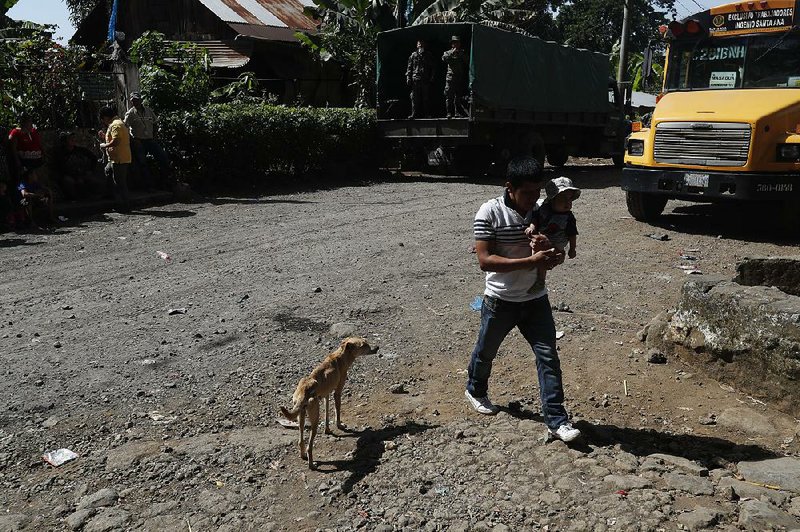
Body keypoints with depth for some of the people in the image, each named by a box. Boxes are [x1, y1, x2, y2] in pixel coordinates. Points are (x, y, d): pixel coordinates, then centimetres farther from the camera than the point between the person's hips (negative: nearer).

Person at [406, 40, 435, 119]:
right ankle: (414, 114, 2)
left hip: (426, 80, 0)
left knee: (426, 98, 1)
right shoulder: (413, 55, 12)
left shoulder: (429, 55, 12)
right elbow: (409, 68, 11)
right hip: (415, 79, 0)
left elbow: (433, 67, 12)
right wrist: (408, 78, 1)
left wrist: (432, 77, 1)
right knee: (415, 98, -2)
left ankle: (427, 114, 5)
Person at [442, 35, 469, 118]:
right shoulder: (448, 53, 11)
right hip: (450, 78, -2)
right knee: (449, 97, -6)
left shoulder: (463, 53, 16)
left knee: (459, 97, 3)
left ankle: (458, 113, 8)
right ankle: (449, 113, -4)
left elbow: (467, 65, 18)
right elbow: (444, 58, -11)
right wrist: (452, 53, -15)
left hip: (460, 79, 2)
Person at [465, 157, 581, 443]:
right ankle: (476, 390, 46)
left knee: (548, 356, -2)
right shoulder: (490, 212, -18)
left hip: (536, 299, 3)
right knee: (486, 351, 18)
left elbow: (556, 257, 4)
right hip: (500, 300, -3)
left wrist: (550, 250, -22)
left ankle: (556, 419, 6)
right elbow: (485, 260, -24)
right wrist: (531, 261, -32)